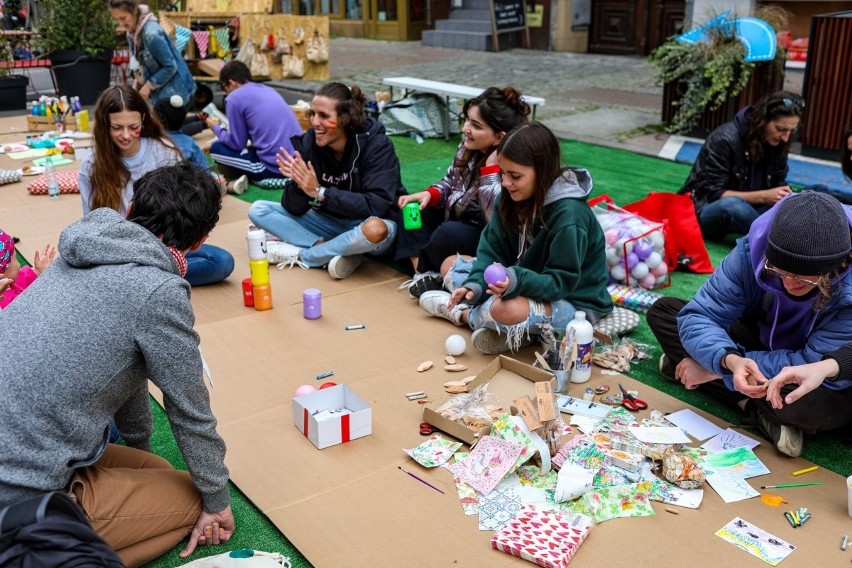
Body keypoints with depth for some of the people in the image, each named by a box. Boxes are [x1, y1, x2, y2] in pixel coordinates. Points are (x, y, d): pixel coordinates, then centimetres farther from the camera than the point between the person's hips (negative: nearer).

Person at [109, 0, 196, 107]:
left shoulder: (152, 34, -26)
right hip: (160, 90, 9)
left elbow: (170, 66, -23)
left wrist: (149, 85, -18)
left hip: (174, 91, -9)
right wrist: (137, 83, -1)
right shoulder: (132, 33, 2)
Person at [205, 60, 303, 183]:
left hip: (275, 167, -8)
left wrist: (216, 128, 18)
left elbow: (237, 144, 0)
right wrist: (229, 127, 34)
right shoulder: (268, 90, 20)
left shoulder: (235, 98, -3)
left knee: (217, 148, 9)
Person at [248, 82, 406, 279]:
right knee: (258, 210, -7)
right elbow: (294, 209, -7)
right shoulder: (309, 142, -10)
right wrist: (298, 184, -30)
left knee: (376, 230, -40)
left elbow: (378, 205, -28)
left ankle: (299, 255, -17)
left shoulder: (376, 145, -20)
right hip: (330, 223, 4)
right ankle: (332, 251, -21)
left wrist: (319, 192, -32)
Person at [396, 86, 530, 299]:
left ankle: (423, 271, -4)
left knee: (448, 234, -33)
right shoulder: (469, 146, -5)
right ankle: (423, 274, -17)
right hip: (459, 221, 9)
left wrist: (491, 166, -35)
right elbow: (450, 183, 11)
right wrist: (429, 194, -11)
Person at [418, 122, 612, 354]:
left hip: (574, 302, -8)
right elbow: (492, 248, -5)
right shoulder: (513, 198, -6)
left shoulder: (569, 215, -28)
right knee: (452, 265, 7)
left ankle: (461, 313, -4)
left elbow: (562, 281, -27)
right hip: (523, 279, 8)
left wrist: (517, 281, -43)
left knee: (506, 310, -38)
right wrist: (475, 284, -22)